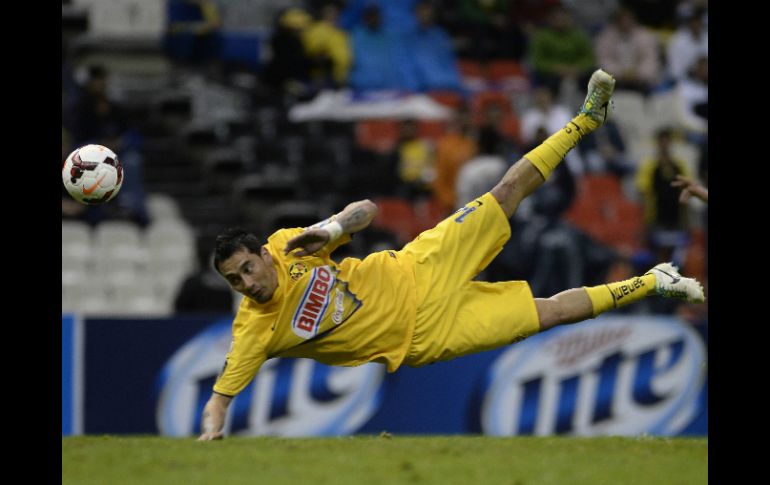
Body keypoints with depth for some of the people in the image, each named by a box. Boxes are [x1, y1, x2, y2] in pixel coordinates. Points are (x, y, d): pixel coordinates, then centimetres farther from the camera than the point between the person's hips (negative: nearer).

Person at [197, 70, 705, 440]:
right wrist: (211, 431, -40)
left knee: (510, 190, -1)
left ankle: (587, 119, 21)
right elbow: (221, 395, -18)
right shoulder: (256, 331, -19)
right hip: (424, 335, -2)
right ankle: (655, 283, 17)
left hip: (417, 272, 2)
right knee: (552, 311, -1)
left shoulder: (287, 247, -12)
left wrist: (334, 227, -27)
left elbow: (368, 209, -5)